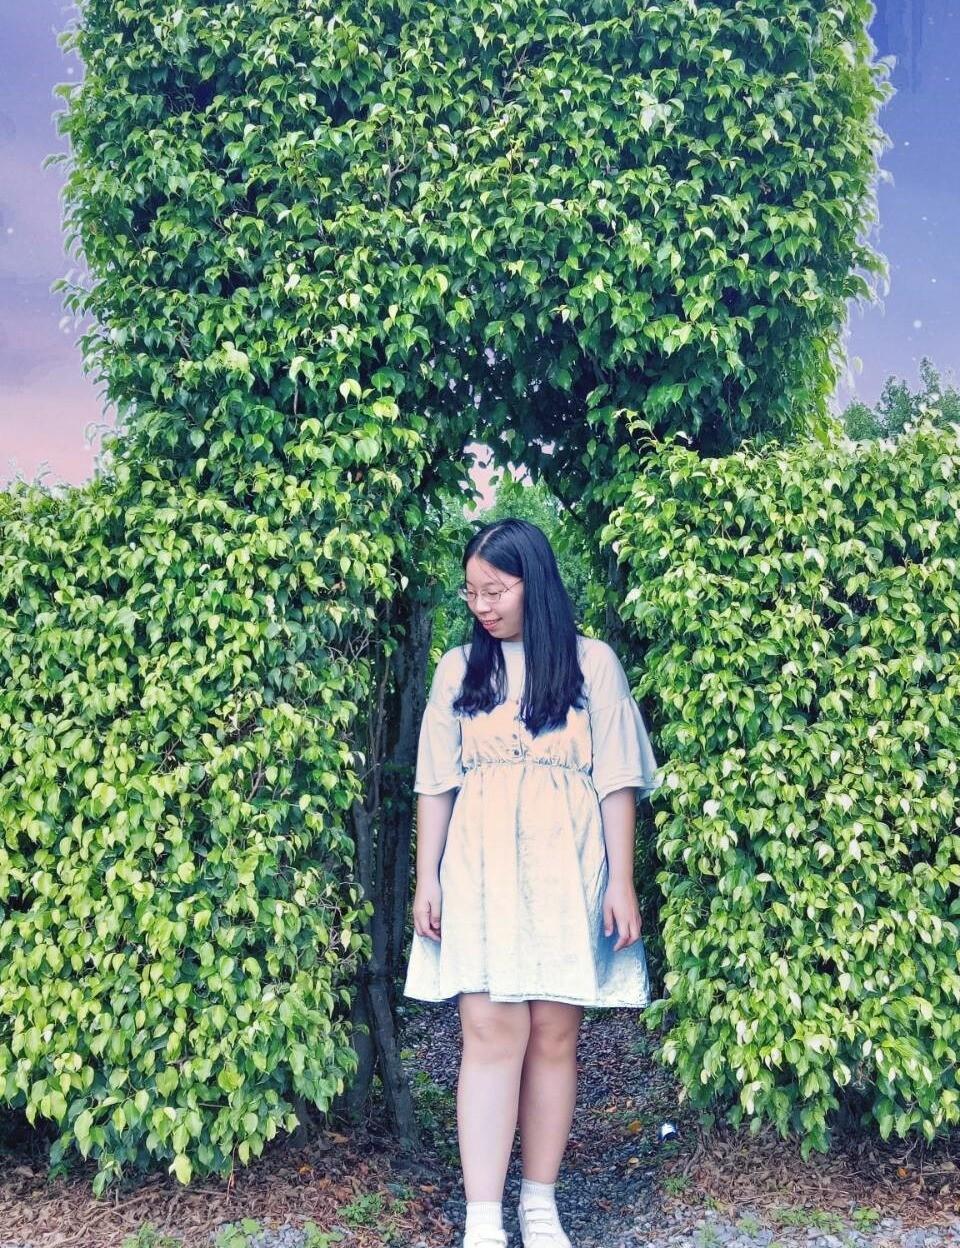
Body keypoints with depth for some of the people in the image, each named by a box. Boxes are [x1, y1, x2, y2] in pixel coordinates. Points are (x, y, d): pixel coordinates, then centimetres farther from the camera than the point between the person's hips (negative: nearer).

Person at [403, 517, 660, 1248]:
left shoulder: (592, 662, 3)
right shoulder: (459, 669, 8)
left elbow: (616, 781, 2)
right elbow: (437, 783, 8)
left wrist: (621, 882, -3)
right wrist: (427, 879, 4)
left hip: (566, 872, 0)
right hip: (481, 872, 1)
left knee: (554, 1036, 3)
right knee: (492, 1033, -6)